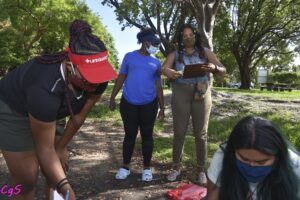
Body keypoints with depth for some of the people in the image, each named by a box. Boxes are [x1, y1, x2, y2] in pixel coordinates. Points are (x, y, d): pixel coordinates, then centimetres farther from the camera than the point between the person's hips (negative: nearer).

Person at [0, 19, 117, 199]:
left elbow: (80, 116, -8)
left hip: (49, 112, 6)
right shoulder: (47, 89, -42)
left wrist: (61, 148, 1)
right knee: (27, 181, -3)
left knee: (56, 170, 10)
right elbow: (45, 148, -30)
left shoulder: (97, 80, -25)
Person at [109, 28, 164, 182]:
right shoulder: (129, 57, 4)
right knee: (130, 134, 7)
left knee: (147, 135, 7)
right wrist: (112, 98, 4)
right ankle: (125, 167, 22)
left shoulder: (156, 63, 10)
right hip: (128, 103, -1)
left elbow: (158, 86, 11)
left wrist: (162, 107, 9)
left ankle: (147, 168, 21)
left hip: (149, 104, 1)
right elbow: (121, 78, 7)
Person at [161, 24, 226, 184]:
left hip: (201, 95, 0)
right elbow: (163, 68, -7)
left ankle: (201, 170, 17)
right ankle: (176, 167, 19)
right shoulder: (175, 54, 8)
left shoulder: (205, 52, 8)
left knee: (201, 134, 4)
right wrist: (167, 71, -31)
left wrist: (214, 68, -22)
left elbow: (223, 70, 2)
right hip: (181, 95, 0)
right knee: (179, 132, 4)